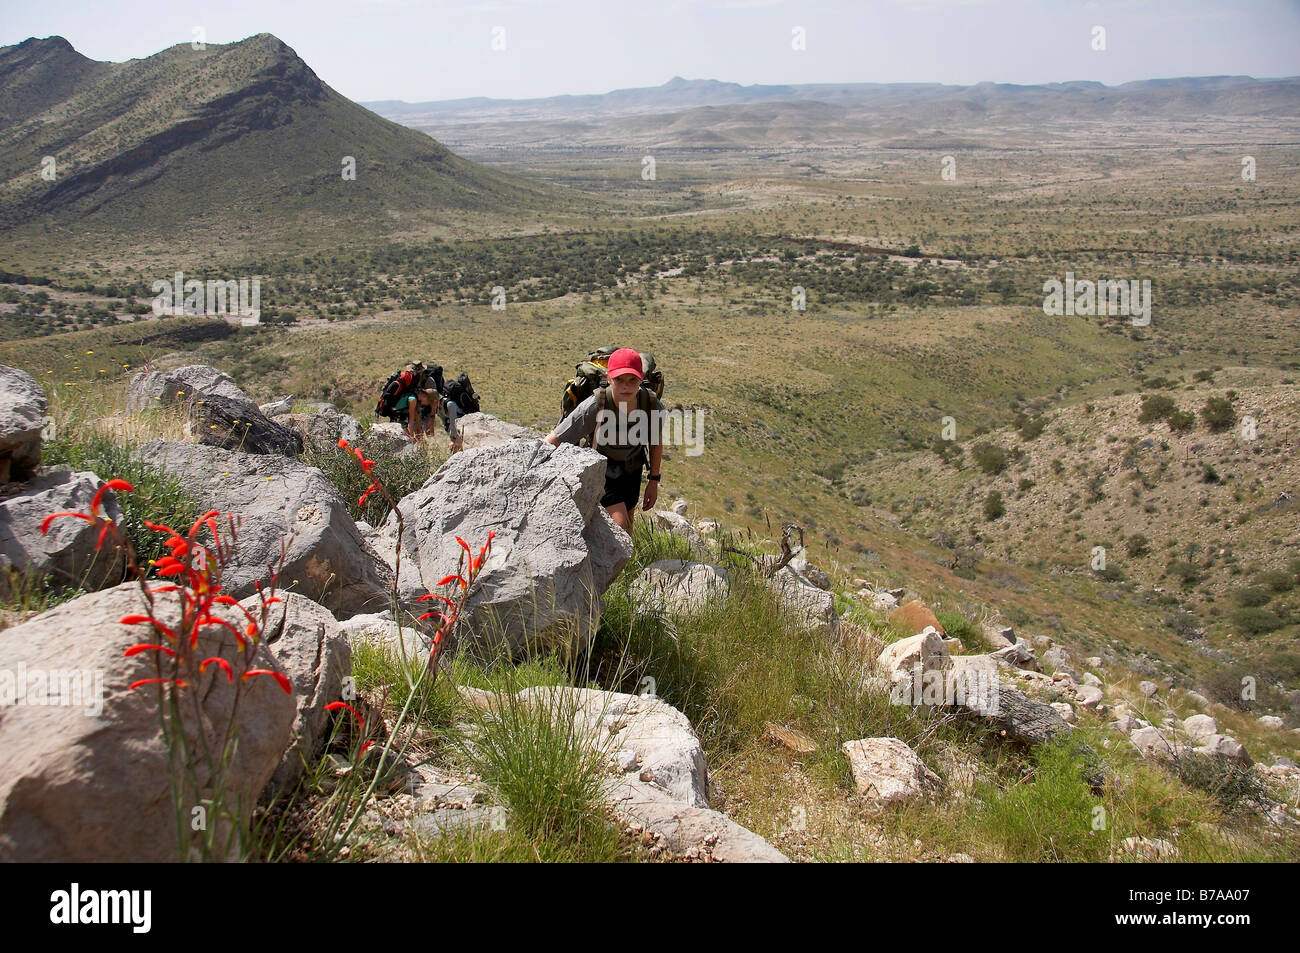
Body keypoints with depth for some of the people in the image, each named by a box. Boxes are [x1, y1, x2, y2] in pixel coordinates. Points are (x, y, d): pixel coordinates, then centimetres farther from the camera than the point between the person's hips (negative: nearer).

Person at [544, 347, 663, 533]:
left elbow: (656, 442, 1)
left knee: (626, 528, 17)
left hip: (631, 471, 5)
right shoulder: (595, 406, -33)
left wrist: (654, 481, 7)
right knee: (620, 526, -20)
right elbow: (552, 441, -27)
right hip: (599, 472, -4)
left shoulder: (652, 405, -21)